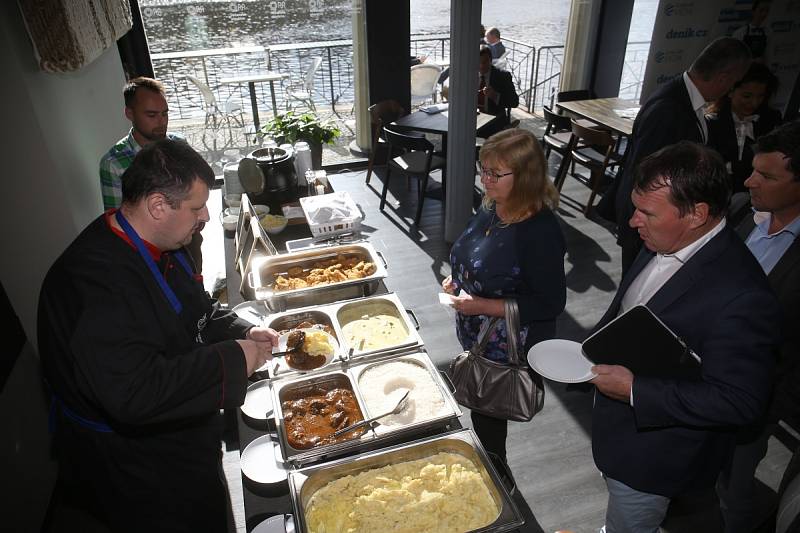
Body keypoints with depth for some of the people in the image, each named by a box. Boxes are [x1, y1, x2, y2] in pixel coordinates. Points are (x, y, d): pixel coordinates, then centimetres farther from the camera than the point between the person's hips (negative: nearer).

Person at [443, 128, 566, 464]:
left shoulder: (541, 232, -29)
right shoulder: (492, 207, -4)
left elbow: (550, 304, -24)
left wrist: (484, 305, -27)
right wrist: (456, 280, -3)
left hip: (508, 349, -8)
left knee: (487, 418, 12)